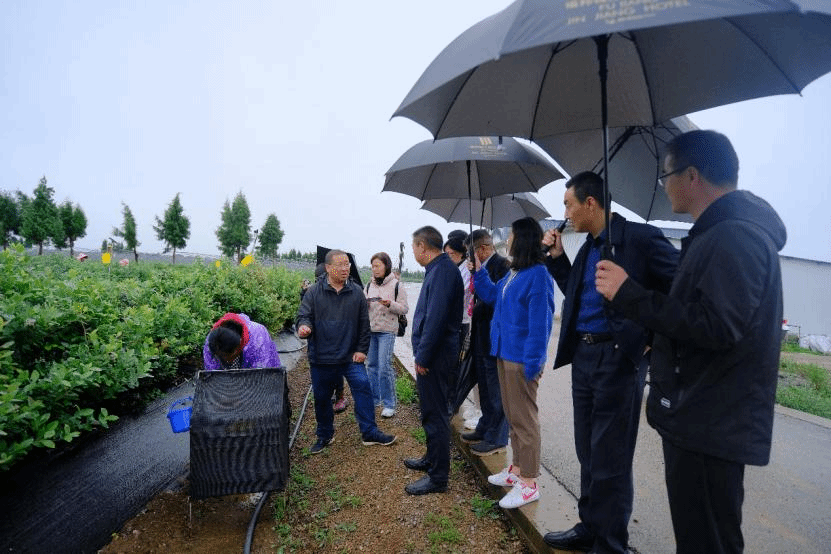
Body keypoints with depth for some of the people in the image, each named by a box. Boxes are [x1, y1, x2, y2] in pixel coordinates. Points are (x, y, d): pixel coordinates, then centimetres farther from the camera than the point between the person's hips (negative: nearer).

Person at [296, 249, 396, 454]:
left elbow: (364, 324, 6)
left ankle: (369, 433, 8)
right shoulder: (314, 292, -3)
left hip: (350, 357, 1)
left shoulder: (357, 292, 2)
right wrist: (304, 326, -29)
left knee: (363, 387, -8)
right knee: (322, 398, 12)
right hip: (321, 358, 0)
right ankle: (324, 436, 33)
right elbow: (304, 315, -5)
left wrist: (361, 349, 1)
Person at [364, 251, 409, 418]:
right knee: (371, 365, 12)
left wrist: (390, 304, -22)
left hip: (387, 331, -5)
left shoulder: (396, 285, -4)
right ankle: (374, 399, 28)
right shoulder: (369, 285, 11)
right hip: (370, 329, 6)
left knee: (385, 367, -8)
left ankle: (389, 404, 5)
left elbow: (404, 309, -5)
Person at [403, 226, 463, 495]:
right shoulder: (438, 269, 13)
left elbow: (436, 318, -26)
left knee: (435, 415, 0)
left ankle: (438, 477, 12)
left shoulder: (443, 271, -19)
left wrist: (423, 356, -21)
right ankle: (432, 459, 38)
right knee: (431, 410, 22)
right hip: (432, 354, 10)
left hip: (434, 356, -10)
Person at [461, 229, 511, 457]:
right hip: (481, 338, 10)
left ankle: (496, 439, 16)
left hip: (494, 339, -10)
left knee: (496, 391, 3)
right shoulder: (483, 267, 13)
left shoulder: (501, 265, -16)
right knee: (485, 389, 20)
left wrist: (474, 309, -13)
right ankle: (485, 430, 35)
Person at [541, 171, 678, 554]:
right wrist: (557, 257, 11)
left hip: (619, 358, -8)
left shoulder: (640, 238, -12)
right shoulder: (588, 247, 12)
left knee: (609, 460, 4)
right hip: (583, 356, 8)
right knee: (588, 454, 18)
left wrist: (658, 337, -11)